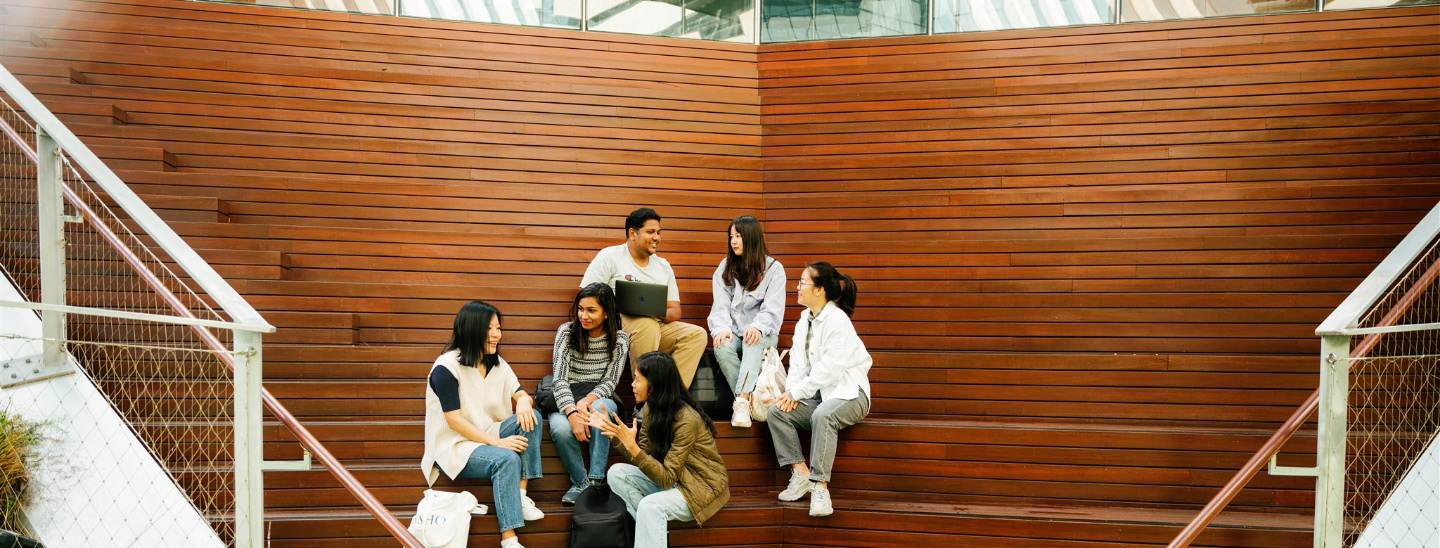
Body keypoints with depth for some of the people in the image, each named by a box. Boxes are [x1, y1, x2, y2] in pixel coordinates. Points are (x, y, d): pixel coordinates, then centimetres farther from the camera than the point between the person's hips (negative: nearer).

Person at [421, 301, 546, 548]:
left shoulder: (497, 363, 6)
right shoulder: (446, 368, -17)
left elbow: (520, 394, 5)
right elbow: (455, 421, -20)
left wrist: (524, 401, -22)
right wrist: (497, 442, -26)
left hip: (488, 437, 7)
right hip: (454, 446, -7)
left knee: (531, 417, -17)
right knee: (506, 459, -33)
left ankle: (521, 496, -19)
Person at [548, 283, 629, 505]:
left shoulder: (620, 340, -3)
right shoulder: (567, 332, -6)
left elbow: (610, 382, -6)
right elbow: (560, 379, -13)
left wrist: (587, 401, -27)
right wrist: (572, 413, -29)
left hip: (599, 399, 0)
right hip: (566, 401, 0)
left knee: (598, 409, -38)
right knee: (561, 429, -34)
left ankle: (596, 479, -30)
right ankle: (580, 482, -12)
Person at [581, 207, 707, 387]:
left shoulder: (663, 266, 19)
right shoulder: (609, 256, 3)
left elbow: (675, 310, 15)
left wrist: (663, 314, -12)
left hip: (658, 326, 6)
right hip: (616, 324, -6)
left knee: (697, 334, -16)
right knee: (647, 325, -37)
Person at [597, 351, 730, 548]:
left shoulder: (686, 420, -26)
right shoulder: (650, 409, -3)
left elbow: (666, 478, -26)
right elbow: (644, 457, 0)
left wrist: (631, 445, -34)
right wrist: (612, 432, -9)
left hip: (702, 487, -8)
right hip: (669, 478, 8)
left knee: (650, 505, -33)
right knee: (617, 473, -11)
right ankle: (654, 530, -10)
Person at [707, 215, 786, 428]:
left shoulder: (773, 269, 4)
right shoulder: (725, 268, 14)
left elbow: (772, 310, -7)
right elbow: (720, 306, 3)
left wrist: (757, 327, -28)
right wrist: (722, 329, -18)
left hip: (762, 333, -2)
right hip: (733, 332, 2)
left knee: (753, 343, -37)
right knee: (722, 348, -32)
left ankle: (742, 400, -51)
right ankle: (748, 401, -36)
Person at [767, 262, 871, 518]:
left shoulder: (837, 321, -16)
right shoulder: (804, 320, 12)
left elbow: (829, 368, -21)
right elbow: (798, 360, 6)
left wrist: (797, 392, -18)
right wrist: (791, 391, -12)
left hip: (847, 391, -8)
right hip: (818, 392, 8)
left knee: (823, 416, -38)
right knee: (776, 411, -15)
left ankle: (820, 487, -35)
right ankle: (801, 473, -15)